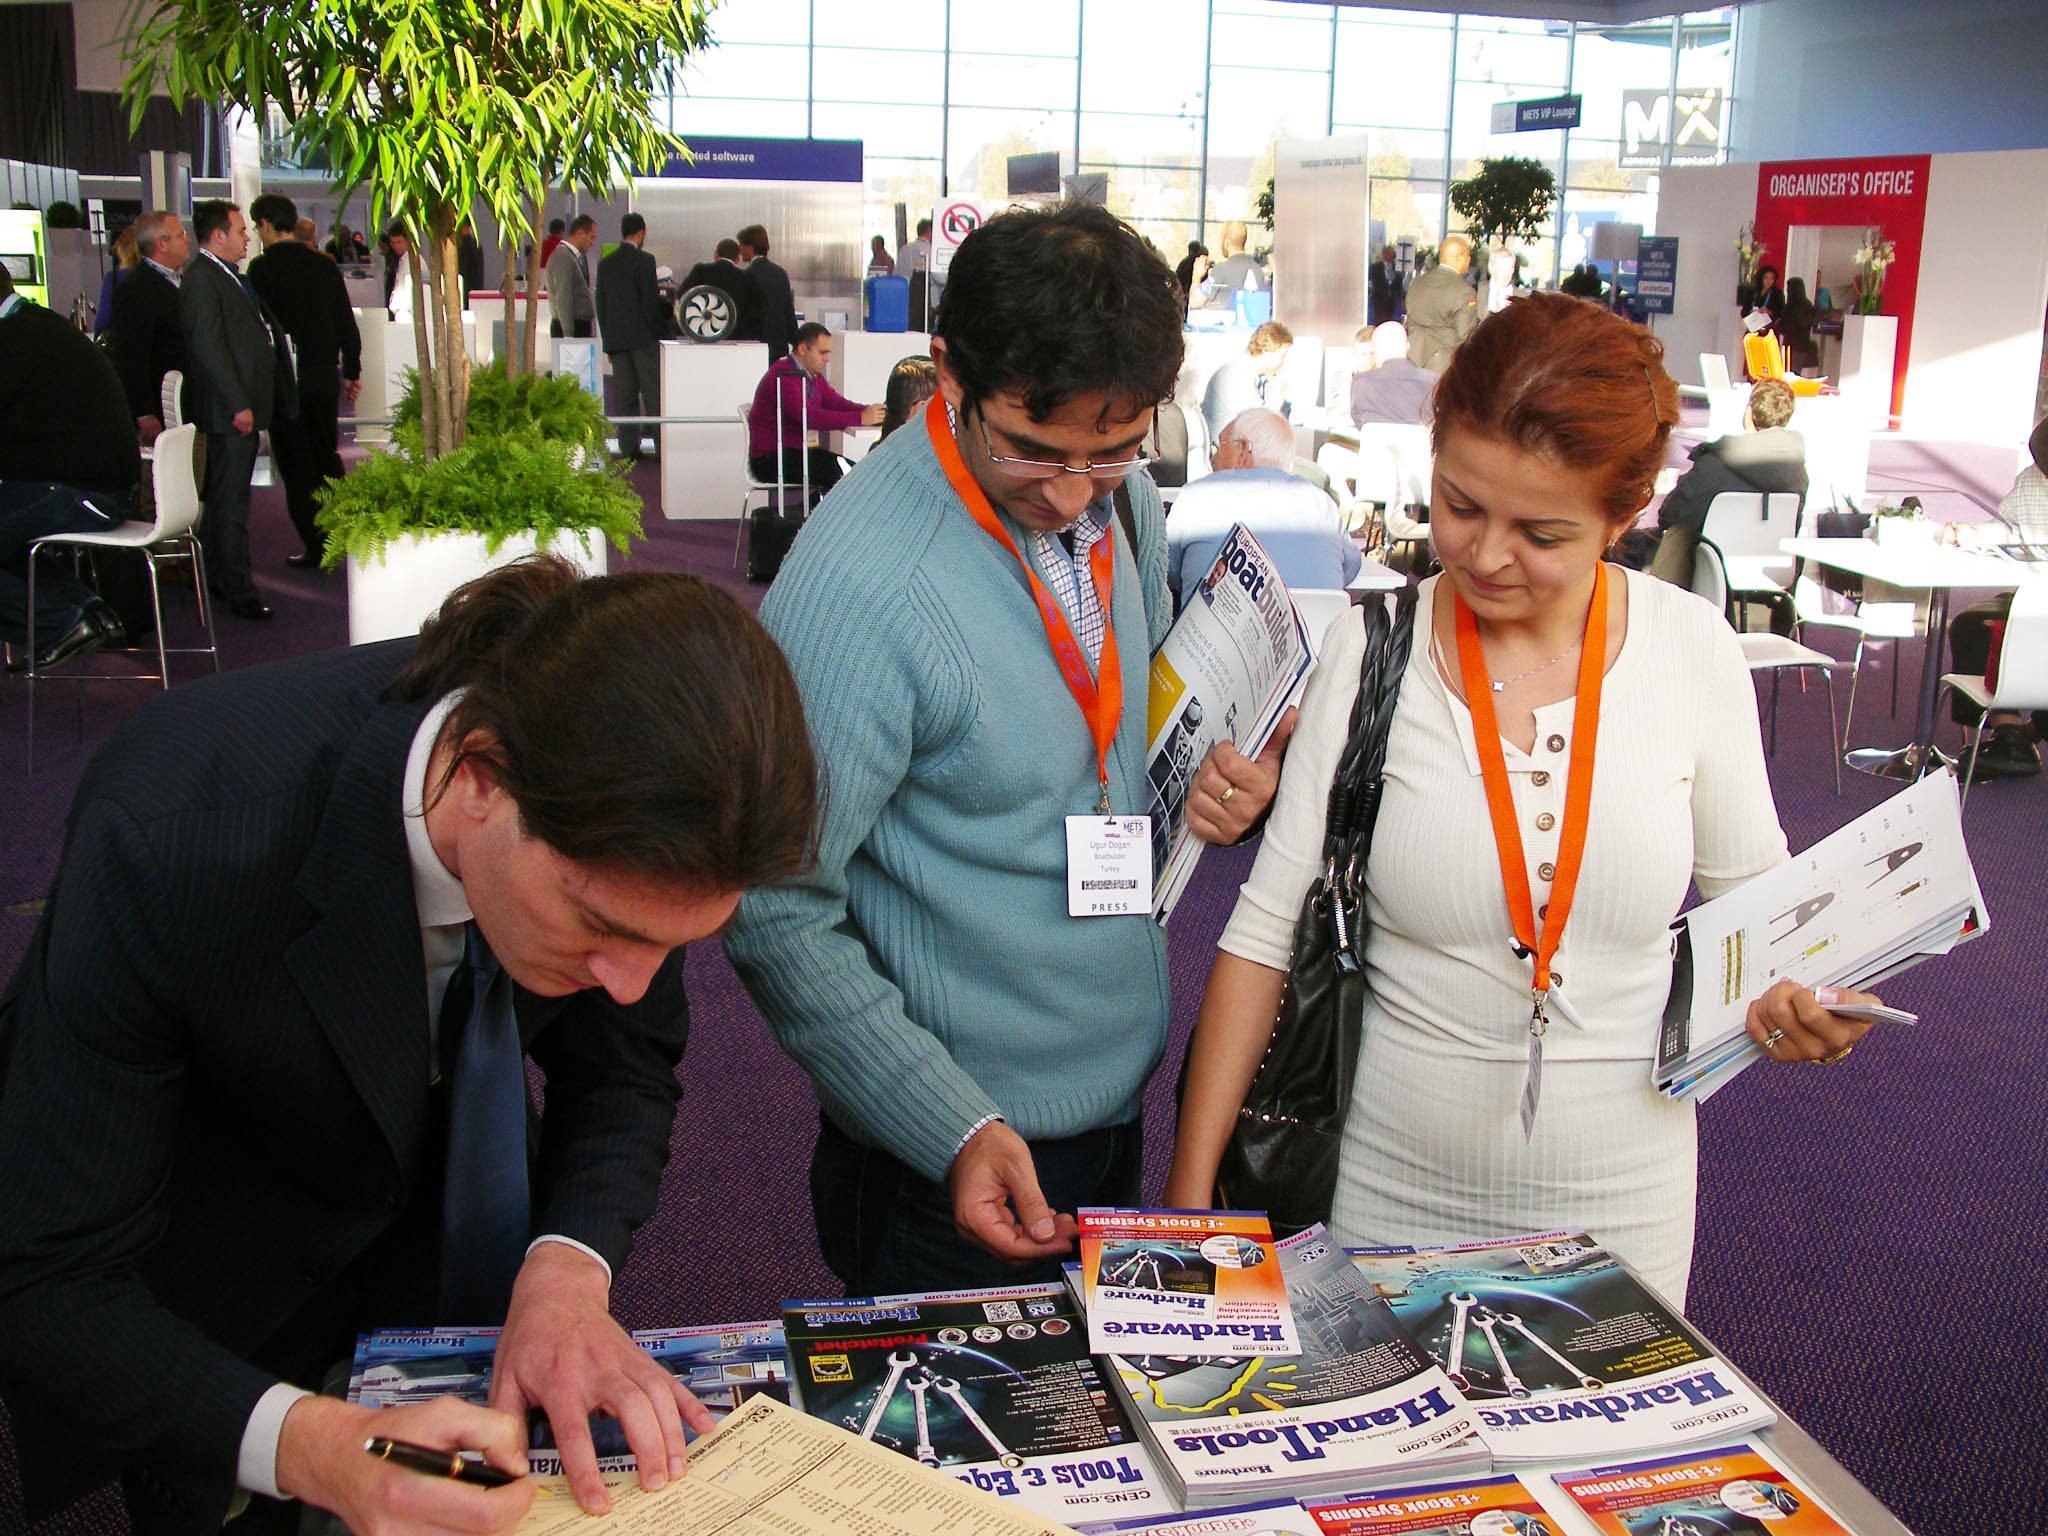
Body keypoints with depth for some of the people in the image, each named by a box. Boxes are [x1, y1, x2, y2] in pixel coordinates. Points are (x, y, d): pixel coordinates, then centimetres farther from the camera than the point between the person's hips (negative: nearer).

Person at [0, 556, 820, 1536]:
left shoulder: (613, 837, -28)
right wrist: (311, 1447, -47)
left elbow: (625, 1062, -9)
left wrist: (567, 1273, -27)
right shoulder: (171, 839, -39)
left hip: (448, 1210, 4)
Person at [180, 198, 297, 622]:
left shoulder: (229, 276, 17)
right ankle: (238, 590, -1)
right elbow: (208, 347, -19)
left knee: (223, 496, 16)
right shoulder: (201, 279, -13)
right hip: (229, 410, -10)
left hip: (245, 405, 10)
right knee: (231, 500, -5)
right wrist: (238, 405, -21)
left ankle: (214, 578, 25)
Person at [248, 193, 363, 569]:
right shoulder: (323, 264, 5)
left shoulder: (261, 268, -10)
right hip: (325, 374, 5)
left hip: (285, 378, -5)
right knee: (327, 456, 18)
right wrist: (352, 371, 17)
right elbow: (347, 323, 9)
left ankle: (315, 547, 2)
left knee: (296, 464, 1)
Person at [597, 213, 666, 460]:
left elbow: (600, 305, 11)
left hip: (616, 338, 5)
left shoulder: (605, 263, 9)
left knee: (624, 395, 5)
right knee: (653, 393, -2)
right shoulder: (644, 260, -9)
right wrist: (660, 330, -1)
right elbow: (651, 303, -13)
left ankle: (628, 447, 5)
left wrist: (608, 341, 15)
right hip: (643, 337, -5)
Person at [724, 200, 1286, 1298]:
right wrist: (954, 1129, -24)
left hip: (1117, 1087, 7)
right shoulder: (856, 590, -27)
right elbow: (777, 918, -22)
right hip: (953, 1153, -7)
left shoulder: (1125, 504, -3)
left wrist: (1216, 777, -6)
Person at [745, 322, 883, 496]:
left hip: (797, 452, 10)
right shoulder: (782, 377, -18)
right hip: (769, 460, -10)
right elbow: (810, 417, -28)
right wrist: (860, 418, -28)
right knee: (837, 473, -24)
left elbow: (838, 403, 9)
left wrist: (871, 412, -12)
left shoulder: (814, 376, 14)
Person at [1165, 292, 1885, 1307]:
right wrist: (1189, 1188, -12)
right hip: (1391, 1186, -1)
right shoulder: (1370, 652, -12)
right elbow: (1265, 930, -10)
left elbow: (1755, 889, 7)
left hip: (1623, 1194, 1)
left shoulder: (1693, 647, -8)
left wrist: (1804, 1000, -14)